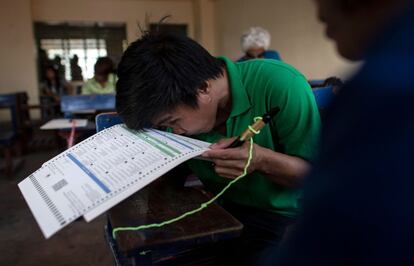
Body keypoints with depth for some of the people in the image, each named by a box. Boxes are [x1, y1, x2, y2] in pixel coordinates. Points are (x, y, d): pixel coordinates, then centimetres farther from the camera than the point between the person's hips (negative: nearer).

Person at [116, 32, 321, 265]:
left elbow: (318, 174, -16)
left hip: (284, 217, -3)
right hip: (222, 211, 4)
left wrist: (264, 160, -34)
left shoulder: (280, 85, -23)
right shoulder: (177, 107, -7)